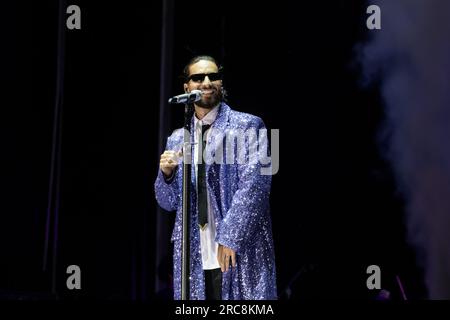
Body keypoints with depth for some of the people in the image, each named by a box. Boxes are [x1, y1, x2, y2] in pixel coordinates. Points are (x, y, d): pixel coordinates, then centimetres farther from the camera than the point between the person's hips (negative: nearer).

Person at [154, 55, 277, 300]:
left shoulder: (247, 126, 1)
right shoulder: (177, 139, 15)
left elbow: (253, 186, -9)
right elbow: (168, 202, 17)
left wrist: (229, 238, -16)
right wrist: (166, 173, -4)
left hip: (241, 253, -4)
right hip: (194, 260, 4)